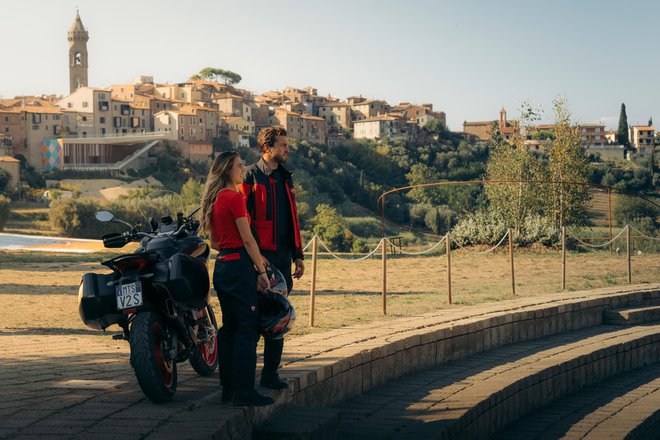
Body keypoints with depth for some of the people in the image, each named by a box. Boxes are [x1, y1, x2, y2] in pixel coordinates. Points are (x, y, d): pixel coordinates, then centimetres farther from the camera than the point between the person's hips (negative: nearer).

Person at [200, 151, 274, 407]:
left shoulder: (214, 199, 13)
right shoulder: (234, 197, -13)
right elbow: (247, 239, -14)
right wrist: (261, 270, -8)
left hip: (221, 266, 9)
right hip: (239, 266, -9)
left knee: (229, 328, 12)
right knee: (247, 328, -6)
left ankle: (228, 389, 15)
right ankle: (243, 391, -8)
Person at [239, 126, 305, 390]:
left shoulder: (284, 178, 17)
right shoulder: (251, 176, -6)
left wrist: (298, 254, 17)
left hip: (283, 256, 7)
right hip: (261, 256, -7)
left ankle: (271, 372, 14)